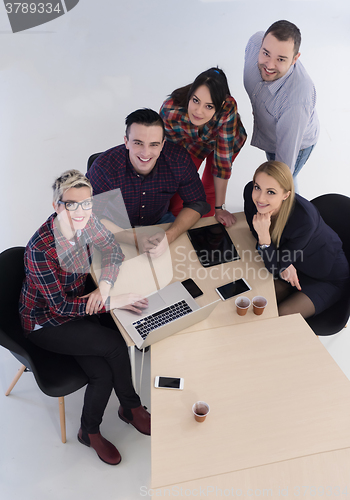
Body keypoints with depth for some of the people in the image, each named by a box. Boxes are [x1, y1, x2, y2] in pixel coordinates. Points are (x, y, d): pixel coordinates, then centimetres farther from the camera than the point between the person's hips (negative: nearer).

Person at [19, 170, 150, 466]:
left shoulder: (85, 222, -12)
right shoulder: (40, 249, -31)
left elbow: (113, 250, 2)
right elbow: (61, 306, -26)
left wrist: (105, 285, -16)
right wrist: (115, 301, -26)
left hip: (81, 306, 6)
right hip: (47, 323, -5)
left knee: (103, 373, -12)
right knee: (116, 345, -20)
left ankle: (90, 432, 18)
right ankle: (132, 408, 8)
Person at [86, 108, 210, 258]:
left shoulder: (179, 160, -21)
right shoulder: (104, 167, -28)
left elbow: (197, 203, -12)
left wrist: (169, 236, -30)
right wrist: (135, 239, -38)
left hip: (160, 221, 3)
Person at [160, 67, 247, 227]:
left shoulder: (228, 109, -43)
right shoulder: (170, 109, -39)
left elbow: (223, 160, -35)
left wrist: (219, 208, -29)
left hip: (227, 141, -1)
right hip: (190, 142, 1)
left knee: (209, 189, 1)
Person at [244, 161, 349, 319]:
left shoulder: (304, 219, -39)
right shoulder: (250, 192, -23)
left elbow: (275, 267, -27)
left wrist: (264, 235, -46)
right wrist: (284, 265, -17)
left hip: (328, 279, -5)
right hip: (293, 267, 5)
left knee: (279, 316, -19)